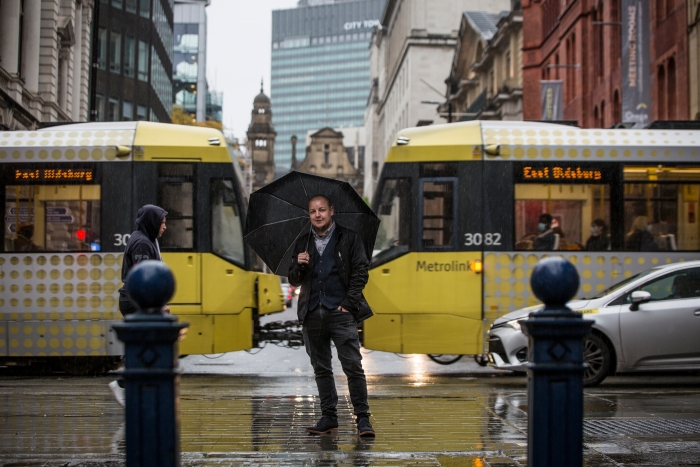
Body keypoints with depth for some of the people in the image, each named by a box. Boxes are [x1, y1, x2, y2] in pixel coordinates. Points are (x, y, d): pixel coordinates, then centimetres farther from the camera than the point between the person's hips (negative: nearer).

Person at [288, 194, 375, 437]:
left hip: (340, 313, -4)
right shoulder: (302, 243, 14)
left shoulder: (349, 239, 4)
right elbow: (294, 281, 15)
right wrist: (299, 266, -7)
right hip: (312, 315, 4)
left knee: (353, 366, -9)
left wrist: (349, 303, -8)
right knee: (321, 368, 8)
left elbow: (361, 272, 0)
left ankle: (362, 417, -5)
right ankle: (328, 417, 16)